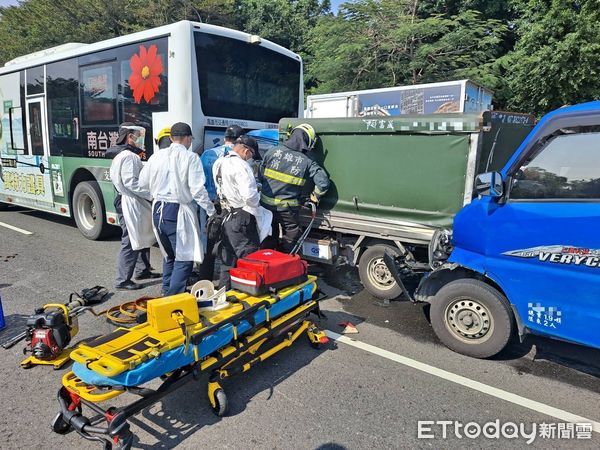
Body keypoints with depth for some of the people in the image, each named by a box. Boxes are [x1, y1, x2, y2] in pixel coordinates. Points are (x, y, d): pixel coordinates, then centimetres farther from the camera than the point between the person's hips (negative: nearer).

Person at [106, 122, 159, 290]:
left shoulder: (122, 155, 19)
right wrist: (150, 195, -20)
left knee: (143, 237, 19)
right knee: (130, 242, -5)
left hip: (135, 202, 11)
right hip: (130, 203, -11)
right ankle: (122, 280, 4)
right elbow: (130, 183, -22)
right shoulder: (128, 156, -14)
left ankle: (143, 270, 33)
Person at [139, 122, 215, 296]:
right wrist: (211, 210, -6)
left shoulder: (157, 156, 6)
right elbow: (197, 189, -14)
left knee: (169, 254, 22)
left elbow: (143, 182, 12)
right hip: (179, 211, -6)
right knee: (183, 257, 1)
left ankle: (167, 291, 33)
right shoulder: (190, 157, -9)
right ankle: (174, 296, -3)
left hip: (158, 209, 7)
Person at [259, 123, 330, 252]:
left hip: (267, 204, 3)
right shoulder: (307, 162, -11)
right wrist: (315, 197, 3)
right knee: (289, 243, 15)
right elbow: (323, 182, -15)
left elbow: (260, 175, 1)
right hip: (288, 209, -3)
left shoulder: (273, 151, -6)